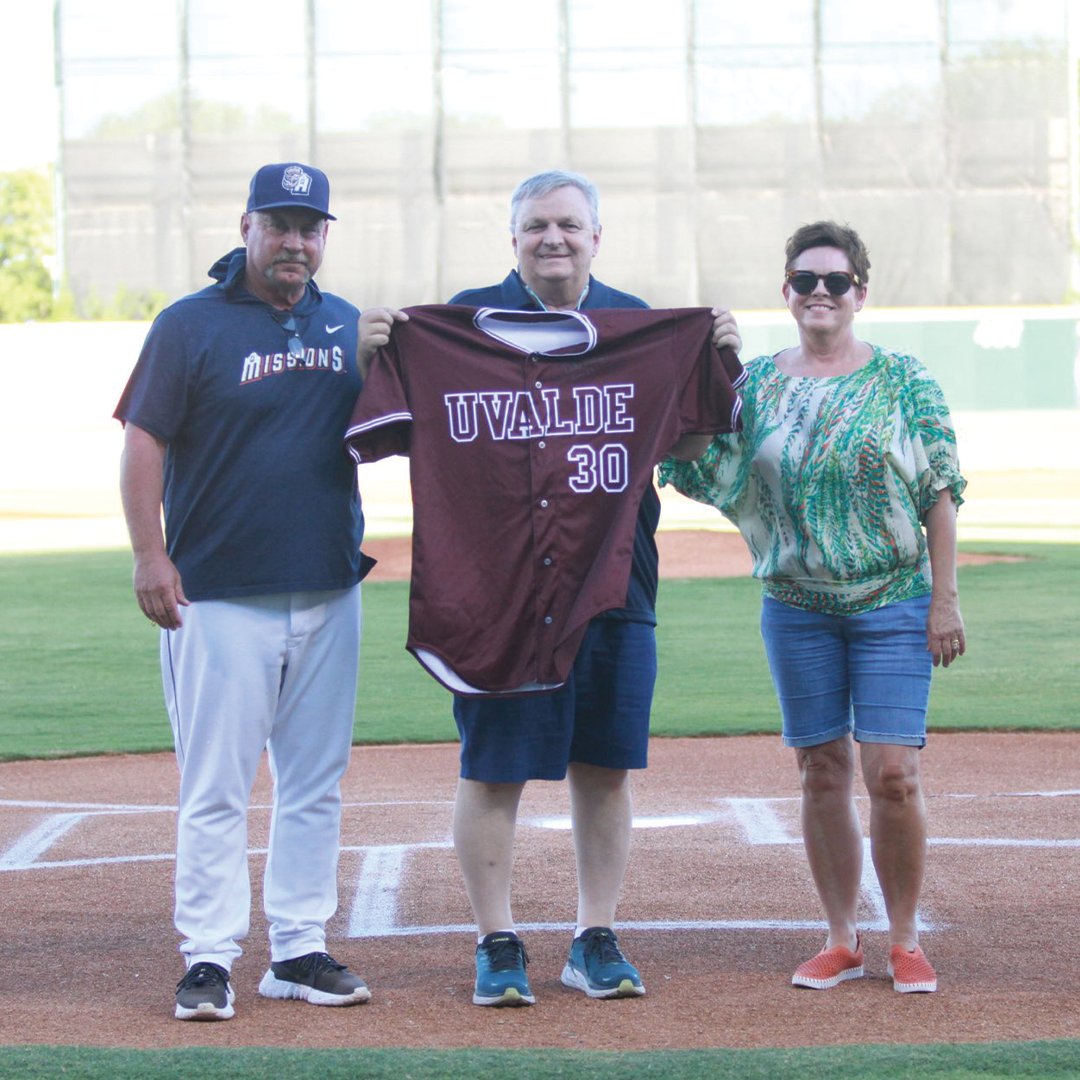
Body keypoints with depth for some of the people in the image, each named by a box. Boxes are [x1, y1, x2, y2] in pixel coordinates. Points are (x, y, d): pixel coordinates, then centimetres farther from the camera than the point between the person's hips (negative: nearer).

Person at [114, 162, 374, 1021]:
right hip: (222, 595, -5)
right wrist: (150, 554, -14)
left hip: (330, 593, 5)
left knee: (317, 782, 8)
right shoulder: (190, 326, -3)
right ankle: (209, 959, 1)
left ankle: (301, 950, 15)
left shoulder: (348, 327, 12)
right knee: (216, 787, -4)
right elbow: (145, 441, -5)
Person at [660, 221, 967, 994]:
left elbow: (940, 493, -1)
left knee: (892, 773, -8)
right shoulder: (758, 383, 7)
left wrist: (945, 599, -6)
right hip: (795, 606, 3)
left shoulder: (904, 381, -1)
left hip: (892, 604, -3)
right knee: (823, 772, 6)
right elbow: (710, 470, 3)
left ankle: (905, 940, 6)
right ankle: (842, 939, 17)